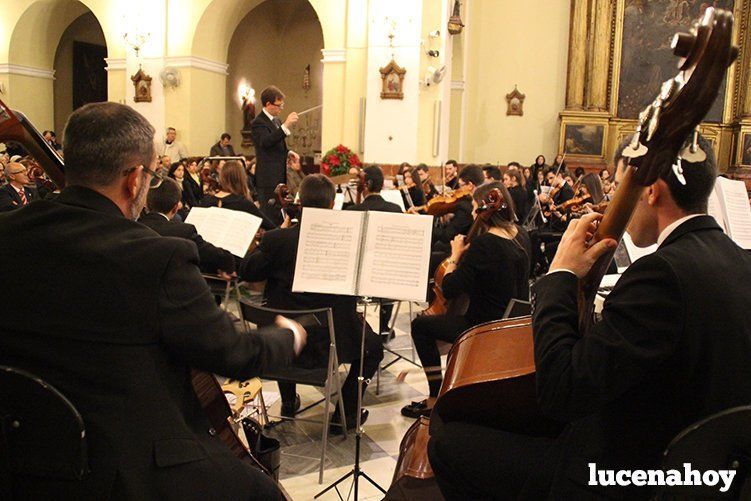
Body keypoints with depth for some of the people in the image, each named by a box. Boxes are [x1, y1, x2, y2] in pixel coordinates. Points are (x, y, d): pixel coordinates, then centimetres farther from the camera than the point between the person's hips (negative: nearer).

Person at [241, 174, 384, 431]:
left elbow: (247, 272, 3)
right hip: (329, 345, -2)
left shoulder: (276, 239, -12)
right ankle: (345, 412, 19)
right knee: (373, 346, 25)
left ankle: (289, 402, 43)